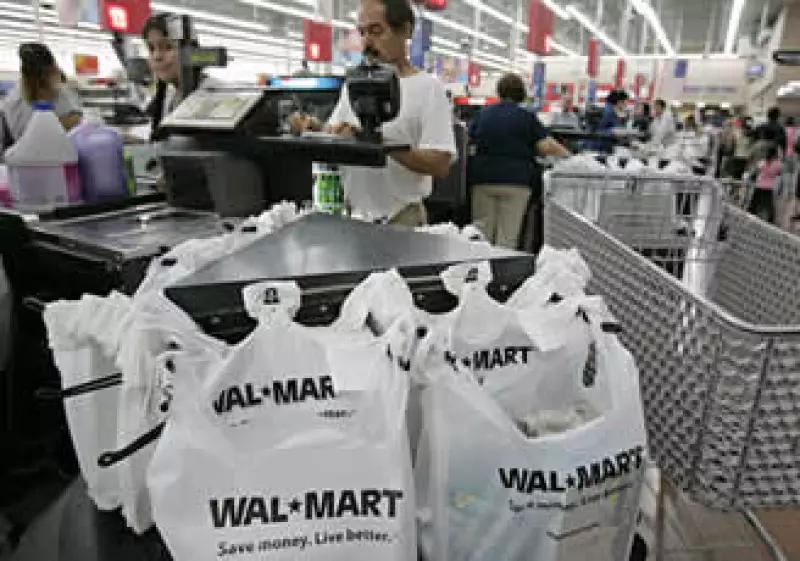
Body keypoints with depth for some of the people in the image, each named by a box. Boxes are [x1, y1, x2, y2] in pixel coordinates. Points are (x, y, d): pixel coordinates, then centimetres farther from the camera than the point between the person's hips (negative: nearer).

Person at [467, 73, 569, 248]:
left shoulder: (482, 114, 9)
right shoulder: (527, 117, 0)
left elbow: (469, 140, 18)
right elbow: (545, 146, -6)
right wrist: (566, 154, 10)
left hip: (483, 177, 3)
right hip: (515, 181, -3)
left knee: (482, 234, 6)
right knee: (508, 237, -1)